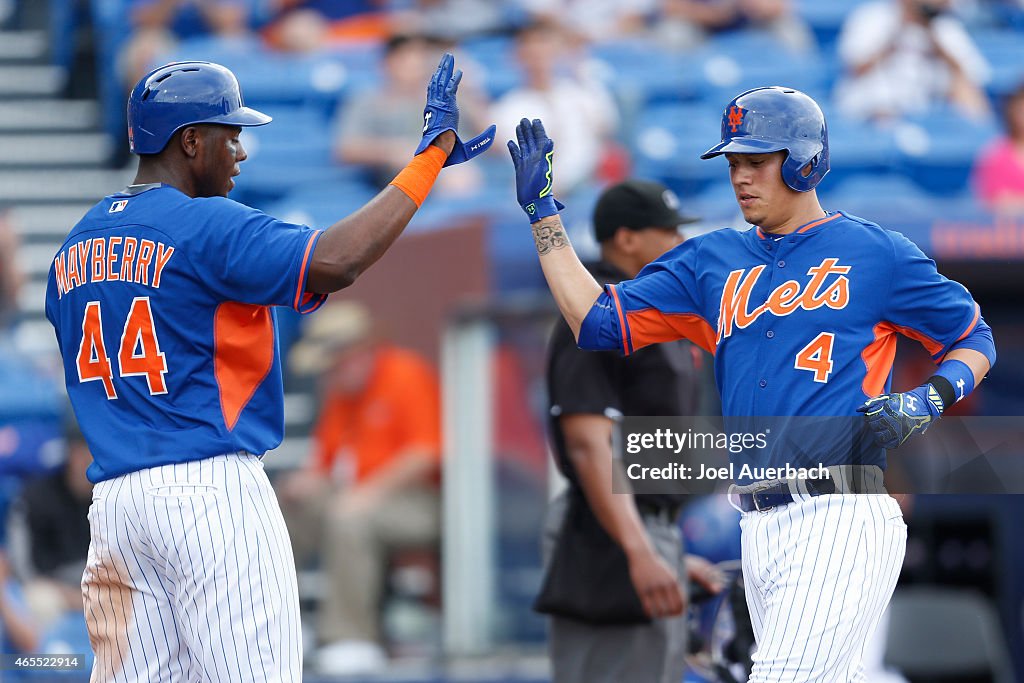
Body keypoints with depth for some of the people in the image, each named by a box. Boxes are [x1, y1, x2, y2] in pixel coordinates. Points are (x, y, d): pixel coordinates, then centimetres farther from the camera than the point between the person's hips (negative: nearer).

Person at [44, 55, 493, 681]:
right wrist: (431, 156, -17)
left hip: (112, 502, 8)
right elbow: (335, 261, -24)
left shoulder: (74, 248, 16)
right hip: (212, 489, -7)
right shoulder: (206, 227, -10)